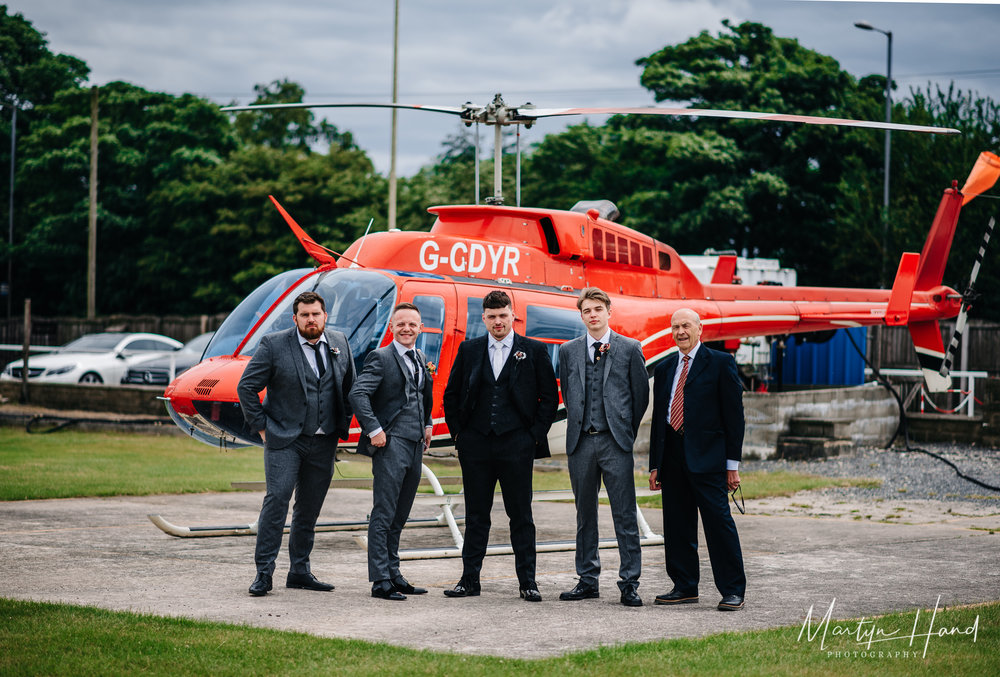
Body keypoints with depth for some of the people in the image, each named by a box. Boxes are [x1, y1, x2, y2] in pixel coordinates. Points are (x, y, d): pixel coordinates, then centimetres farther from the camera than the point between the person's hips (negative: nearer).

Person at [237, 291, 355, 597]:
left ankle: (300, 571, 17)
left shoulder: (340, 344, 7)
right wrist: (261, 426, -5)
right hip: (284, 440, -4)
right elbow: (247, 387, -3)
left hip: (324, 442, 4)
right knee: (277, 499, -13)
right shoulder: (274, 345, -6)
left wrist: (342, 426, 11)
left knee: (309, 508, 9)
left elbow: (350, 387, 18)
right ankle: (263, 572, -9)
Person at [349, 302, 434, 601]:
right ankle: (381, 581, -6)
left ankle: (393, 575, 19)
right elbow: (358, 394, -17)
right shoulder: (381, 358, -7)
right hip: (391, 444, -8)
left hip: (415, 445, 8)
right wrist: (374, 430, -19)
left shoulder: (421, 360, 16)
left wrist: (427, 424, 21)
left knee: (399, 516, 13)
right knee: (384, 515, -7)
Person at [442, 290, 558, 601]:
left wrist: (536, 434, -2)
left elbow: (549, 396, 5)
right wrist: (457, 432, 7)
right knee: (476, 515, 7)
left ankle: (527, 581, 8)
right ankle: (470, 580, 12)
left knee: (521, 516, 3)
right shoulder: (469, 350, 9)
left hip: (516, 444, -2)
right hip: (476, 444, 2)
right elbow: (451, 394, 15)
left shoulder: (534, 351, 3)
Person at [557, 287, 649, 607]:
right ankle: (588, 581, 16)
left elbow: (641, 395, 6)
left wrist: (626, 431, 7)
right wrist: (579, 426, 13)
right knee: (585, 515, 9)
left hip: (616, 442, -3)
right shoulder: (568, 351, 10)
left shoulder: (630, 349, 2)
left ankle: (629, 583, -2)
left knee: (625, 515, -5)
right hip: (581, 442, 3)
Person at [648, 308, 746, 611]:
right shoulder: (664, 369, 16)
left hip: (707, 456, -6)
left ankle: (733, 591, -1)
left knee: (719, 523, -7)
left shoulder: (721, 363, 0)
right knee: (677, 526, 8)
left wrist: (732, 464, -8)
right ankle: (685, 587, 18)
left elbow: (734, 414, -3)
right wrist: (655, 464, 13)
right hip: (672, 457, 6)